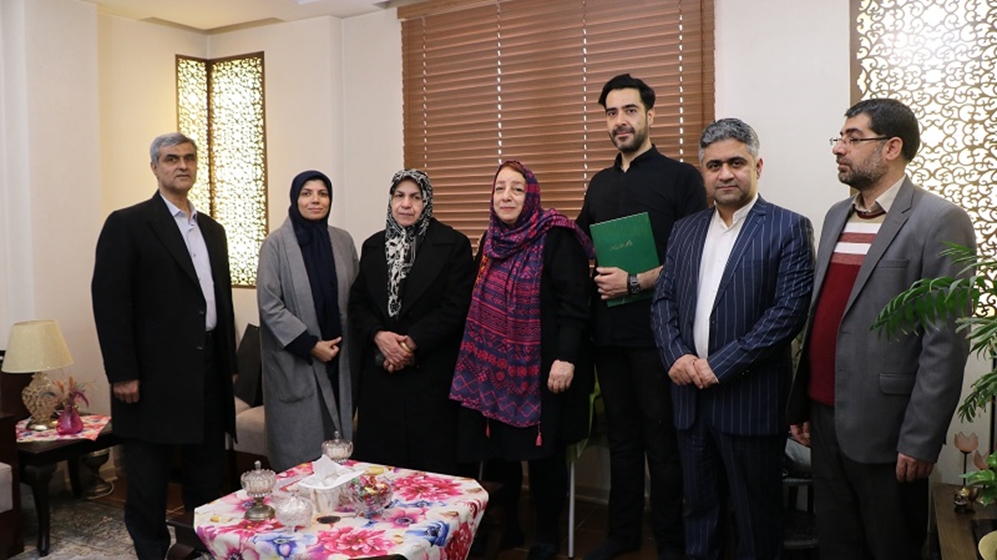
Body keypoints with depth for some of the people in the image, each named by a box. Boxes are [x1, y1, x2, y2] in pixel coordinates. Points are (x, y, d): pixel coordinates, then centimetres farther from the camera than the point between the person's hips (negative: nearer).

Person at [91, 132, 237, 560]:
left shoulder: (212, 230, 15)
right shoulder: (127, 224, -5)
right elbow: (108, 301, -10)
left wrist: (229, 364, 13)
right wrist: (122, 373, -15)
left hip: (209, 374, 6)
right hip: (155, 376, -6)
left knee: (207, 474, 14)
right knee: (149, 481, 5)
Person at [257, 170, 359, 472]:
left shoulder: (343, 240, 6)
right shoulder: (276, 243, -7)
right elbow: (268, 304, -10)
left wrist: (347, 343, 1)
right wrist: (310, 344, -13)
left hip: (338, 357, 4)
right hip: (295, 360, -4)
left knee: (337, 438, 9)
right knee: (299, 447, 3)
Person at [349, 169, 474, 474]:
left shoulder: (453, 244, -2)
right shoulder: (373, 245, 12)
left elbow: (456, 306, -9)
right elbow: (357, 302, 11)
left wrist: (411, 343, -14)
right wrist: (378, 335, -8)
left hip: (432, 371, -4)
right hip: (380, 369, 4)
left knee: (432, 459, 1)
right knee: (379, 455, 7)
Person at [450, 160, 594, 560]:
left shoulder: (556, 238, -12)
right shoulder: (492, 238, 9)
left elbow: (574, 302, -16)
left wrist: (566, 358, -22)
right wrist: (476, 356, 17)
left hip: (540, 368, -6)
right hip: (494, 365, 6)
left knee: (542, 451, 5)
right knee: (497, 447, 11)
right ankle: (506, 525, 29)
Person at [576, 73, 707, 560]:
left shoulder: (681, 177, -3)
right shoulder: (600, 184, 15)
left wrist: (634, 282, -17)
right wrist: (593, 275, 2)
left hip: (656, 331, -5)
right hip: (608, 329, 6)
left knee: (663, 441, 4)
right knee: (621, 435, 15)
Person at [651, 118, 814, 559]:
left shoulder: (789, 228, -5)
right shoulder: (685, 230, 11)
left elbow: (790, 310, -13)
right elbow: (663, 300, 9)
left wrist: (720, 365, -16)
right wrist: (676, 356, -8)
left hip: (751, 401, -4)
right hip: (690, 395, 5)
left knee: (757, 520, 10)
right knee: (699, 510, 18)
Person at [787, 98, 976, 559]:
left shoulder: (939, 221, -10)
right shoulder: (837, 215, 11)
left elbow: (946, 342, -14)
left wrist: (921, 441, -15)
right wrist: (801, 404, 12)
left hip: (883, 431, -6)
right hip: (825, 419, 6)